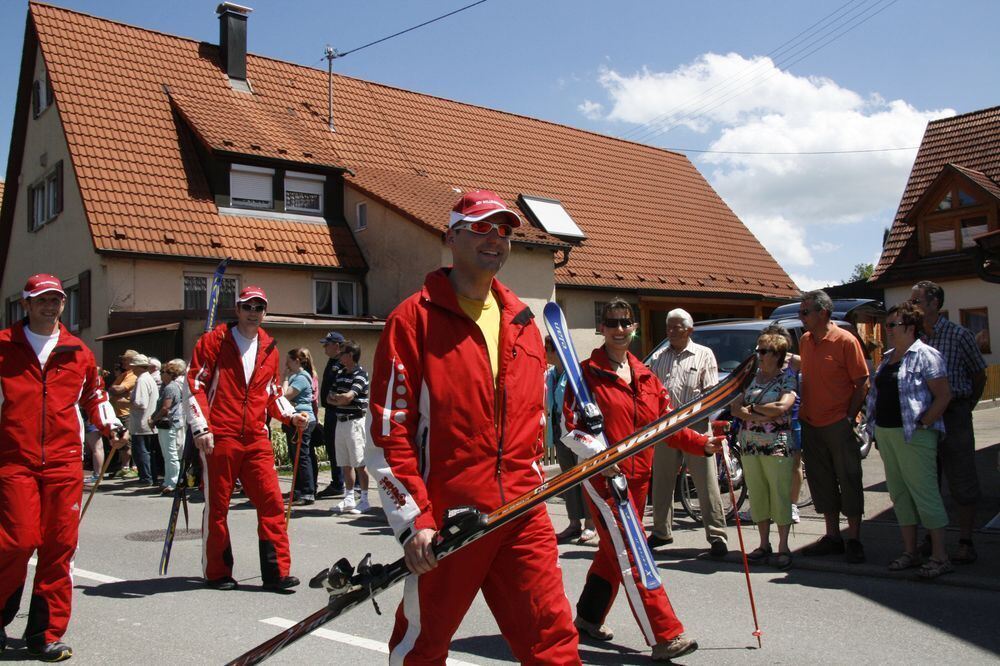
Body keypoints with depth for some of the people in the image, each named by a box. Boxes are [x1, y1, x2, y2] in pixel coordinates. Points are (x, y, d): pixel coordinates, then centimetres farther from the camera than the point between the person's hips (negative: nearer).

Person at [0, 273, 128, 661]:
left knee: (59, 545, 1)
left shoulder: (78, 351, 13)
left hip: (64, 460, 2)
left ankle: (45, 635, 12)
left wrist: (110, 426, 11)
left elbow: (94, 395, 25)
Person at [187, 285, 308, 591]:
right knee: (217, 506, 5)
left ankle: (276, 572, 3)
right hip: (219, 438, -4)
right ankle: (216, 572, 19)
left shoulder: (269, 348, 14)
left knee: (271, 500, -3)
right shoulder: (214, 340, 0)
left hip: (257, 439, 4)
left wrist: (291, 415, 6)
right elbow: (194, 384, -5)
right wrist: (200, 427, -12)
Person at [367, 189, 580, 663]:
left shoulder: (522, 321, 13)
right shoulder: (414, 319, -6)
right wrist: (413, 520, -13)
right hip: (446, 519, -4)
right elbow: (388, 431, -10)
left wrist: (531, 479, 15)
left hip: (522, 514, 5)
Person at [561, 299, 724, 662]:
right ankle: (665, 637, -7)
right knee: (630, 554, -9)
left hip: (638, 475, 7)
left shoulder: (645, 376, 12)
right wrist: (598, 453, -26)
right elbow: (570, 427, -11)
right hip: (602, 475, -7)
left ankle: (588, 617, 33)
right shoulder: (588, 373, -6)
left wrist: (701, 443, 0)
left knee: (614, 551, 16)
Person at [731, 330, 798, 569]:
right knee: (757, 496, 9)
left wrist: (752, 407, -5)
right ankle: (764, 545, 19)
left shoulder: (787, 378, -2)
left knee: (779, 496, -2)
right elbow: (736, 409, 7)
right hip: (749, 445, 5)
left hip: (777, 446, -5)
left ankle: (783, 548, 7)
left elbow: (782, 407, -18)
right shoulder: (752, 378, 13)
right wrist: (757, 415, -12)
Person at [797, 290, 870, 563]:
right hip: (810, 425, 7)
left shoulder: (845, 340, -11)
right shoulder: (805, 341, 9)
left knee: (849, 481, 2)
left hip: (838, 425, -6)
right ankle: (832, 537, 24)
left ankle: (854, 540, 12)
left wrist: (850, 418, -14)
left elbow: (862, 383, -9)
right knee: (821, 483, 12)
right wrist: (802, 413, 10)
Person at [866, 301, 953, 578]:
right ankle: (910, 552, 20)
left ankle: (940, 557, 3)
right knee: (899, 494, 12)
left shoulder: (926, 355, -8)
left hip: (914, 435, -8)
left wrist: (923, 424, -16)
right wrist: (876, 425, 10)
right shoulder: (887, 358, 16)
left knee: (924, 493, -5)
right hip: (885, 433, 8)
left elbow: (944, 396, -12)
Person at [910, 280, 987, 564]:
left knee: (962, 483, 2)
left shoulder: (959, 335, -4)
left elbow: (979, 376, 5)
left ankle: (965, 543, 13)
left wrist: (965, 408, 6)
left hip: (953, 415, -4)